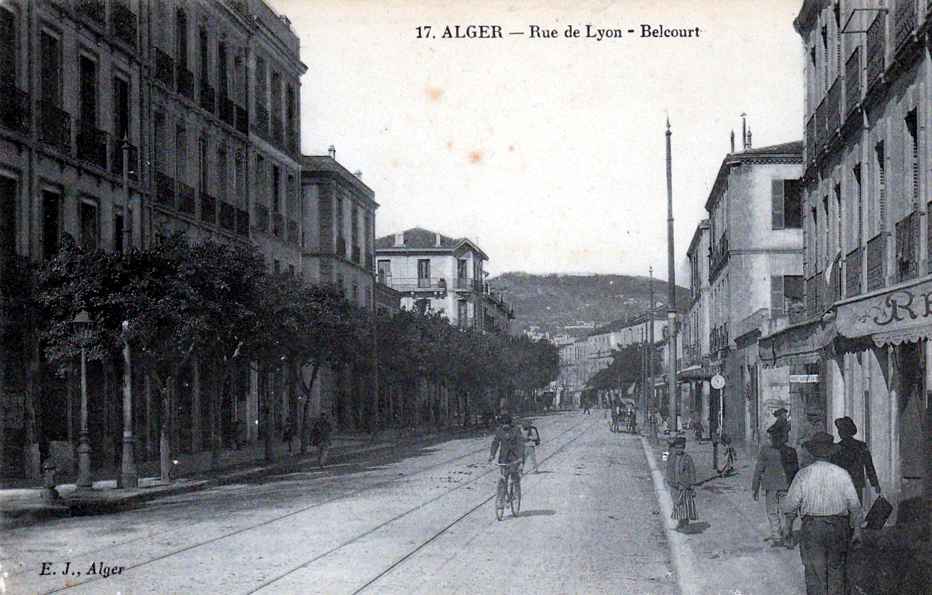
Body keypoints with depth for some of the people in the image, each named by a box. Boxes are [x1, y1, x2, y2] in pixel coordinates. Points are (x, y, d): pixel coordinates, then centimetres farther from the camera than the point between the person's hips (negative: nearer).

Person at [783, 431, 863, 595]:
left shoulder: (803, 475, -7)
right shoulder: (842, 474, -4)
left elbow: (789, 506, -7)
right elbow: (855, 505, -2)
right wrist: (856, 531, 8)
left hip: (811, 528, -1)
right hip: (838, 527, 1)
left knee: (814, 574, 4)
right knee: (837, 572, 14)